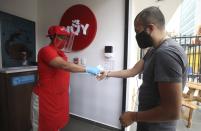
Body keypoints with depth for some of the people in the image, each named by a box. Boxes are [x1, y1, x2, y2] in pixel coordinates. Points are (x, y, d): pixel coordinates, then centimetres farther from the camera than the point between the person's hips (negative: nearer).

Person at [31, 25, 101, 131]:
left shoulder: (61, 52, 8)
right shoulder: (46, 50, -20)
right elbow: (64, 65, -34)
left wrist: (66, 86, 14)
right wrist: (87, 69, -33)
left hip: (60, 96, 8)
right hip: (45, 97, -8)